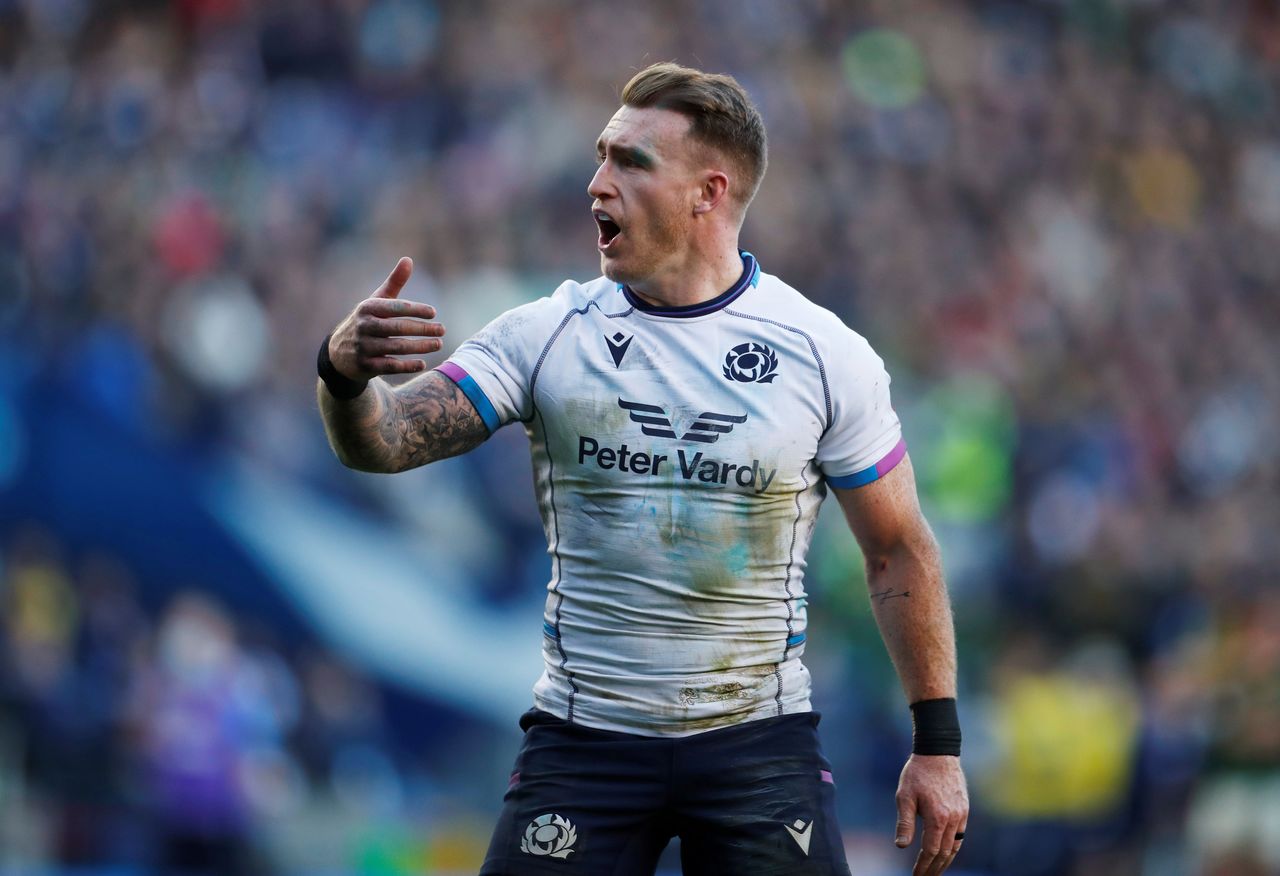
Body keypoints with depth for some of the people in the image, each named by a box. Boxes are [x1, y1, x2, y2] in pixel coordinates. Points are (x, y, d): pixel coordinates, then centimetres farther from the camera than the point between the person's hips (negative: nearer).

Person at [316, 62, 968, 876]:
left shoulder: (826, 354, -4)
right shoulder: (547, 335, -2)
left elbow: (900, 552, 3)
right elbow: (387, 440, -10)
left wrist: (938, 744, 1)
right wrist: (346, 375, -34)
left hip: (760, 745, 0)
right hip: (584, 740, 1)